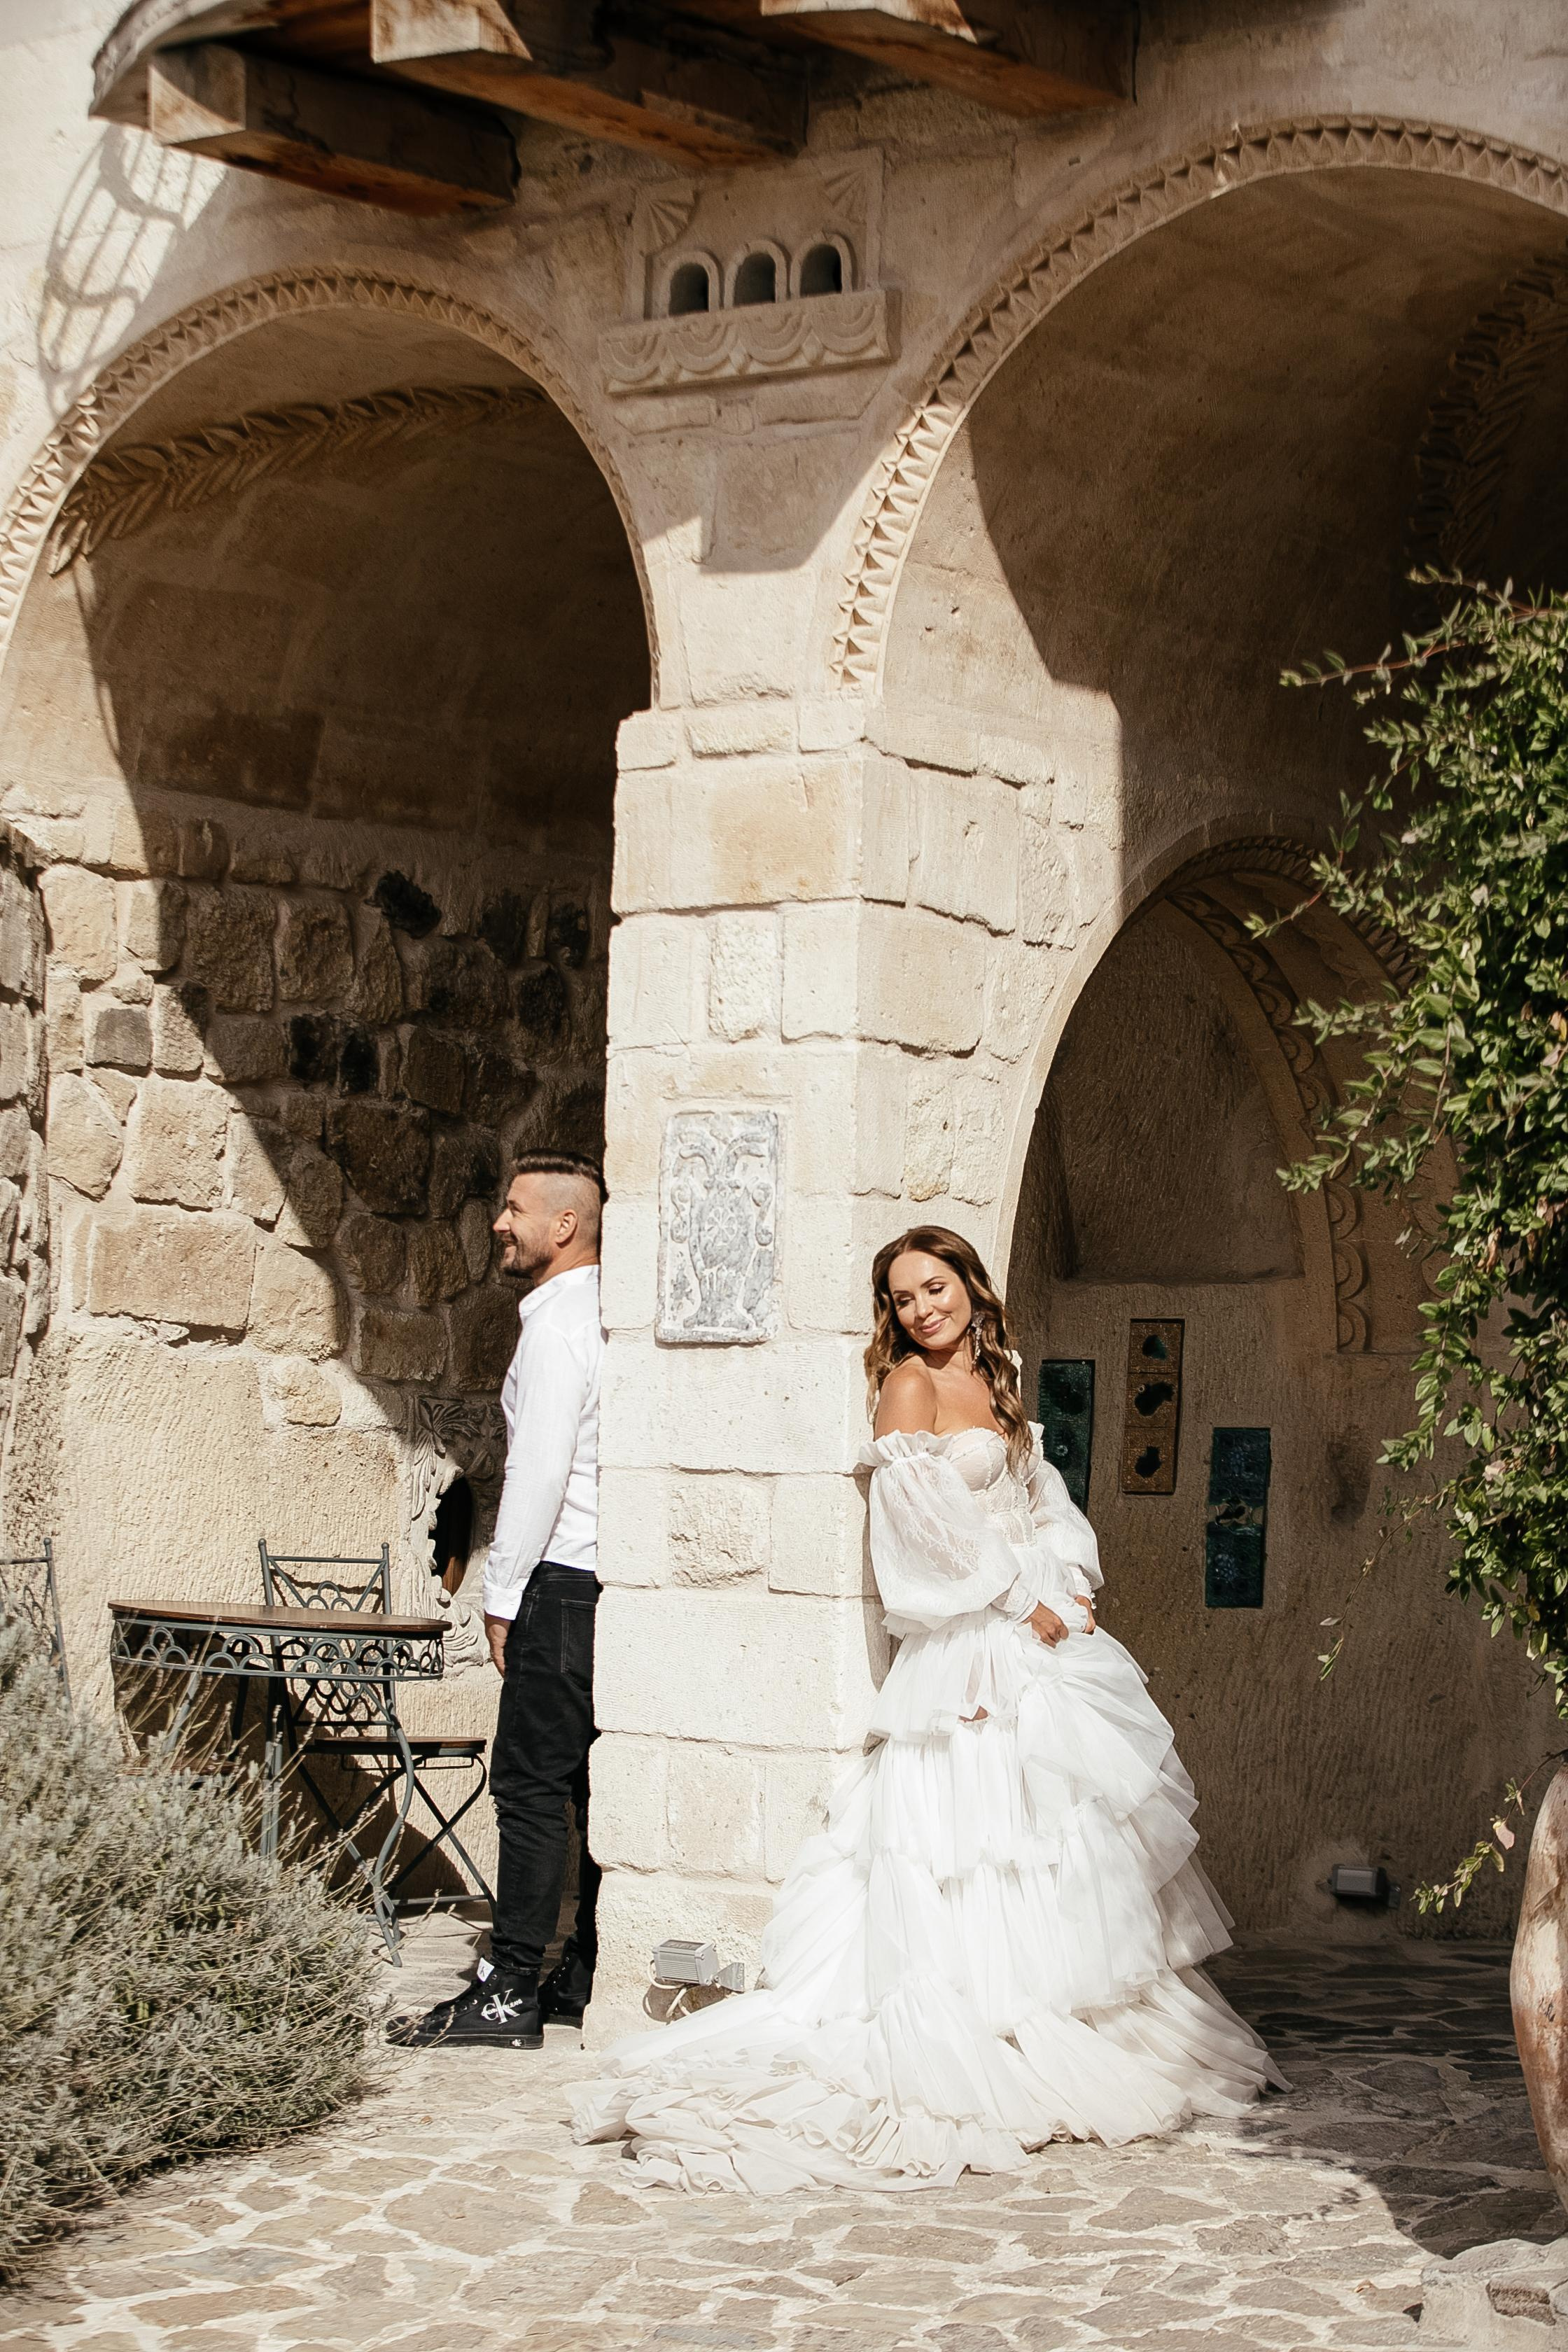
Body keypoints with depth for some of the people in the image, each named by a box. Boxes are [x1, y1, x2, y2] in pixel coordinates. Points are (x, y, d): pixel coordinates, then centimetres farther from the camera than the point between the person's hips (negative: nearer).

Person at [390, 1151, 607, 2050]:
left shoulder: (557, 1326, -13)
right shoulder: (607, 1317, 16)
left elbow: (540, 1473, -17)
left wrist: (503, 1597, -11)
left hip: (567, 1584, -10)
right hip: (619, 1577, 10)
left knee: (532, 1784, -8)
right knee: (595, 1783, 11)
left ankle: (510, 1993, -7)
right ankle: (592, 1975, 17)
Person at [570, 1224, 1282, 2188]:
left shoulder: (994, 1387, 17)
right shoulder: (910, 1384, -6)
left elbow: (1045, 1505, 16)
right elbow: (928, 1510, -16)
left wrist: (1071, 1588, -2)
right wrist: (1023, 1599, -14)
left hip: (1041, 1636, 8)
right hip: (970, 1647, -8)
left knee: (1057, 1834, 8)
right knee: (975, 1812, -10)